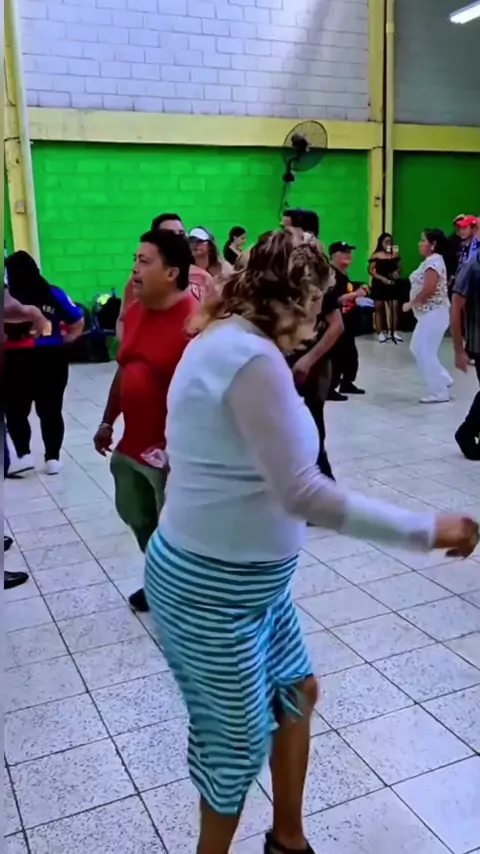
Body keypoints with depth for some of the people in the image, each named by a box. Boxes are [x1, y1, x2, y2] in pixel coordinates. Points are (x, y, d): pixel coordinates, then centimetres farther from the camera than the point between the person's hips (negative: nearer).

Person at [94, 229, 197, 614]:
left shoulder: (193, 322, -21)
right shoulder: (135, 311, 5)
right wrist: (108, 421, 18)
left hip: (171, 451, -9)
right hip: (132, 444, 9)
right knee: (139, 520, 24)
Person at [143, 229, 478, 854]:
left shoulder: (223, 340, 7)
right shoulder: (253, 357, -26)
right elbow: (301, 493, -29)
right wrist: (426, 530, -23)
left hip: (246, 576, 10)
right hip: (214, 588, -10)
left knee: (296, 692, 24)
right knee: (239, 740, 13)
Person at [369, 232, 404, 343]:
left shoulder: (395, 255, 6)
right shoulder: (376, 256, -4)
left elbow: (398, 268, 12)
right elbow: (371, 270, -7)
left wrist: (397, 272, -11)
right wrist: (382, 278, -16)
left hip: (392, 284, 3)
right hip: (379, 284, -3)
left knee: (394, 307, -2)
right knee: (379, 308, 3)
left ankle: (394, 332, 6)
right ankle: (381, 332, 10)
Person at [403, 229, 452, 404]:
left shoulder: (433, 261, -16)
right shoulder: (430, 261, 16)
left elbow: (428, 290, -25)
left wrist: (410, 304, -13)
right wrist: (414, 304, 6)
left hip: (434, 314, -11)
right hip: (428, 313, 11)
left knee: (426, 352, -7)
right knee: (417, 349, 15)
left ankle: (439, 392, 2)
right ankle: (443, 381, 21)